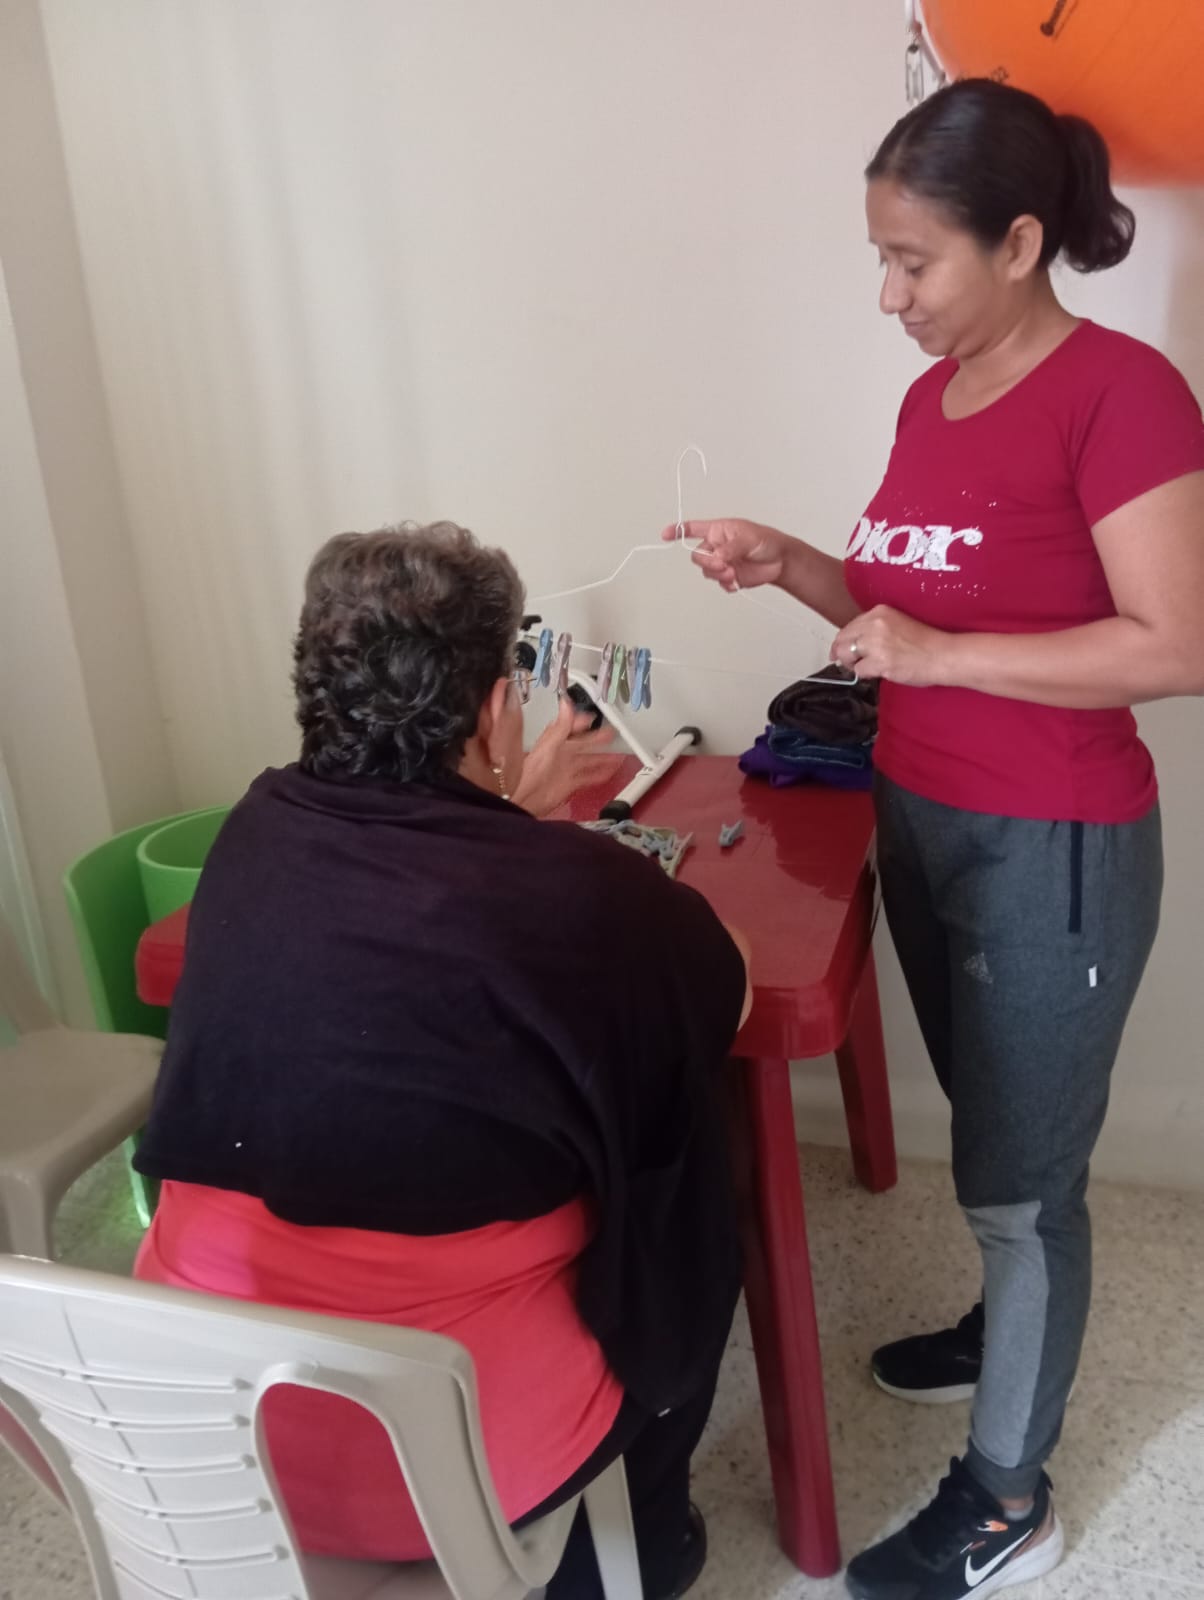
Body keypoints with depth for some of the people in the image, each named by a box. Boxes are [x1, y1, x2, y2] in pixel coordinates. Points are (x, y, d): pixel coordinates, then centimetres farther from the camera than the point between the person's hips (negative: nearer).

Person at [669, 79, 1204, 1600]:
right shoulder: (932, 394, 7)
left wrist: (939, 655, -23)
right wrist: (789, 566, -2)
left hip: (1053, 850, -7)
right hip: (919, 821, 7)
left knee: (1016, 1171, 5)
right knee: (994, 1132, 23)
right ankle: (1014, 1325, 48)